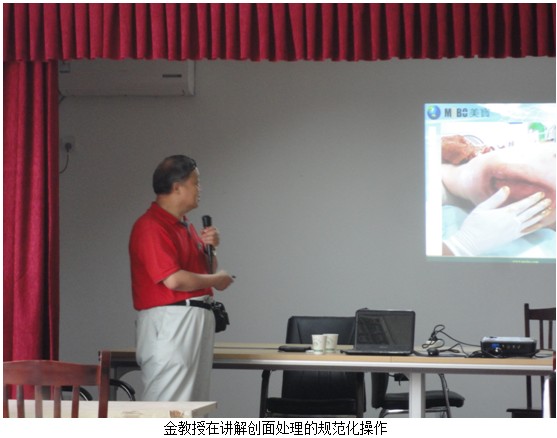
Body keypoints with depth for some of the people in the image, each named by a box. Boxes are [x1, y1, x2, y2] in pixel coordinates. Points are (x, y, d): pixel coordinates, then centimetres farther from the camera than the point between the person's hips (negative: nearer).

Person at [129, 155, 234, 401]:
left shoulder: (185, 225, 17)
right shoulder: (151, 226, -14)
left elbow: (205, 270, 26)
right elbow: (173, 279, -23)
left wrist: (209, 247, 5)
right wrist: (216, 280, -8)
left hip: (198, 320, 10)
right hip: (169, 322, -10)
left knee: (196, 403, 12)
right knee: (167, 407, -10)